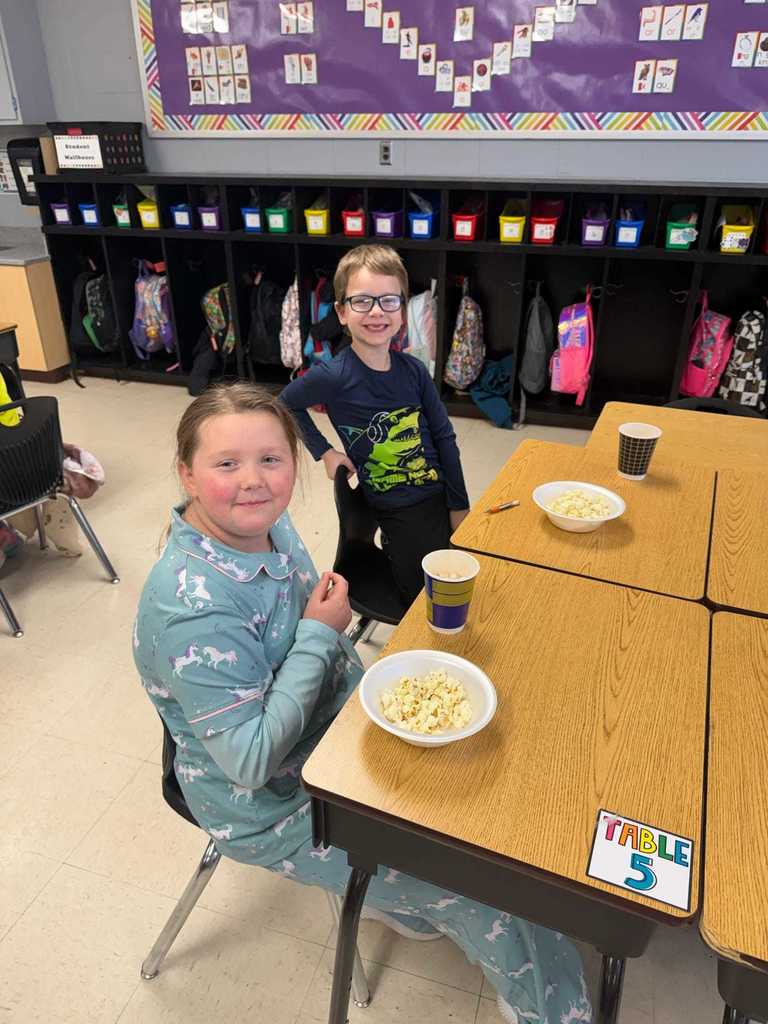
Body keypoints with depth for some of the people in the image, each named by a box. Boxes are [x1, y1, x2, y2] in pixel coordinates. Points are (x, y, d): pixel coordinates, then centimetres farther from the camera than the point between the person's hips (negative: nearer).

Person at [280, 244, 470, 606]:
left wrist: (459, 505, 2)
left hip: (441, 498, 4)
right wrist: (324, 451, -3)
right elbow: (285, 404, 3)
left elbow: (444, 438, 3)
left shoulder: (413, 370, -4)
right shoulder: (333, 377, -16)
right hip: (396, 512, -4)